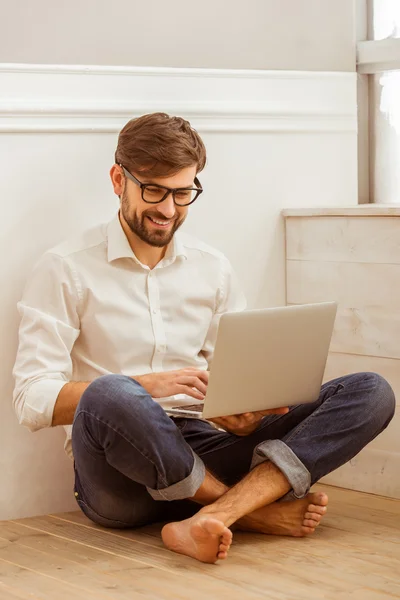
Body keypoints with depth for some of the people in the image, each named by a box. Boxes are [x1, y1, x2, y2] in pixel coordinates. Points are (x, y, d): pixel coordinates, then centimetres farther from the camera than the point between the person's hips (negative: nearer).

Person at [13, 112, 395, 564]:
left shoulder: (213, 269, 16)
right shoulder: (66, 270, 1)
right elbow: (32, 401, -7)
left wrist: (241, 413, -8)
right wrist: (143, 386, -20)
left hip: (201, 452, 5)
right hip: (120, 475, -4)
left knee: (370, 392, -13)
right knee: (108, 395, -40)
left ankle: (210, 518, -33)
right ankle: (256, 509, -18)